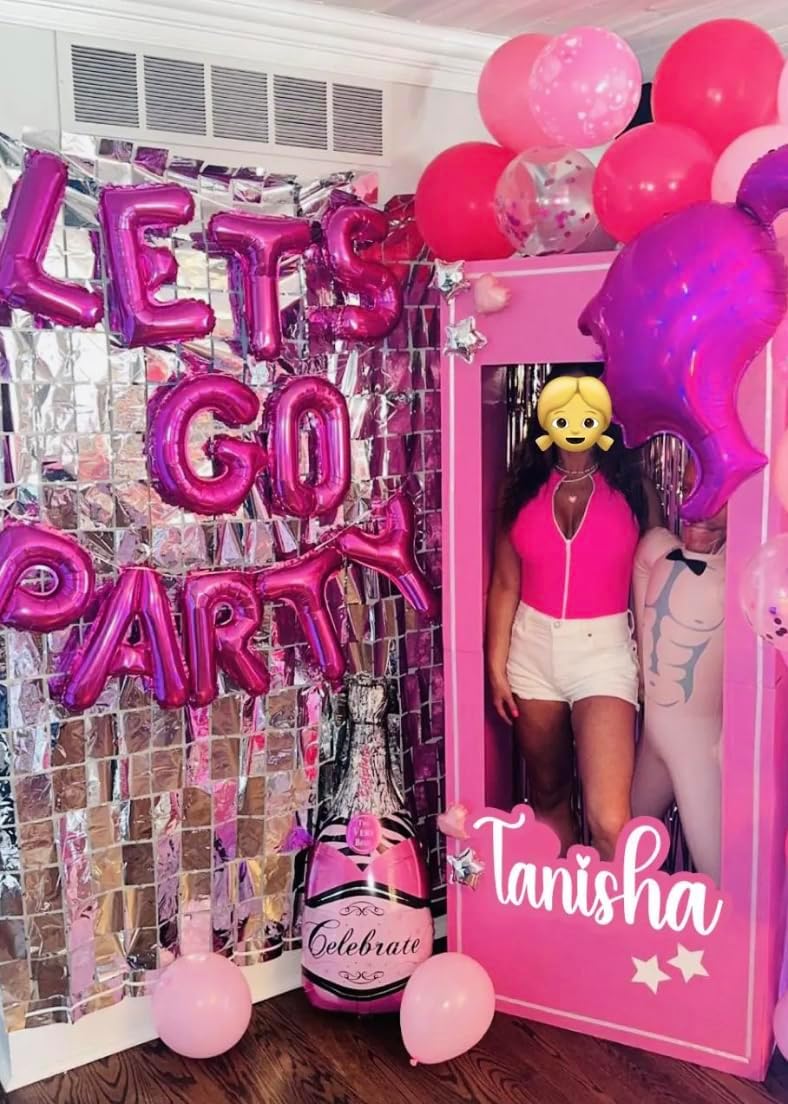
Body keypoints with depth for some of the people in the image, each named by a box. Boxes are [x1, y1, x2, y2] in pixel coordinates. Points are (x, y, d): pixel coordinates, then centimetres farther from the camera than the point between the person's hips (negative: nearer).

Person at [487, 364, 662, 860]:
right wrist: (496, 666, 1)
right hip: (533, 650, 3)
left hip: (604, 651, -3)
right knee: (548, 792, 17)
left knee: (610, 823, -16)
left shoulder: (633, 489, -1)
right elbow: (505, 584, 4)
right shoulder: (522, 489, 4)